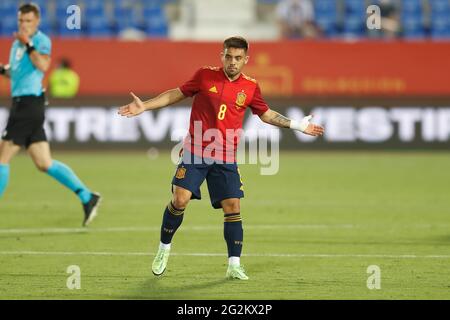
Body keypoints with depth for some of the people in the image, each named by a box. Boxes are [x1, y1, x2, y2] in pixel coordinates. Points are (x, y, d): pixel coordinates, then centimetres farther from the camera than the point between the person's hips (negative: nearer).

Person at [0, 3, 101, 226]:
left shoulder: (41, 41, -7)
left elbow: (43, 65, -25)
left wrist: (28, 45, -25)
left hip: (30, 104, -9)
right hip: (20, 103, 9)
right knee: (44, 164, 6)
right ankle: (87, 197, 7)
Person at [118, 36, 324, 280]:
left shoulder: (250, 87, 4)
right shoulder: (205, 75, -1)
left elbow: (266, 114, 19)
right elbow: (176, 94, 8)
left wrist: (297, 125, 14)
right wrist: (144, 106, 3)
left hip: (226, 159, 2)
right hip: (195, 152, -2)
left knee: (233, 207, -5)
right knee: (180, 199, -12)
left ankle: (234, 265, 2)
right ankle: (164, 248, 10)